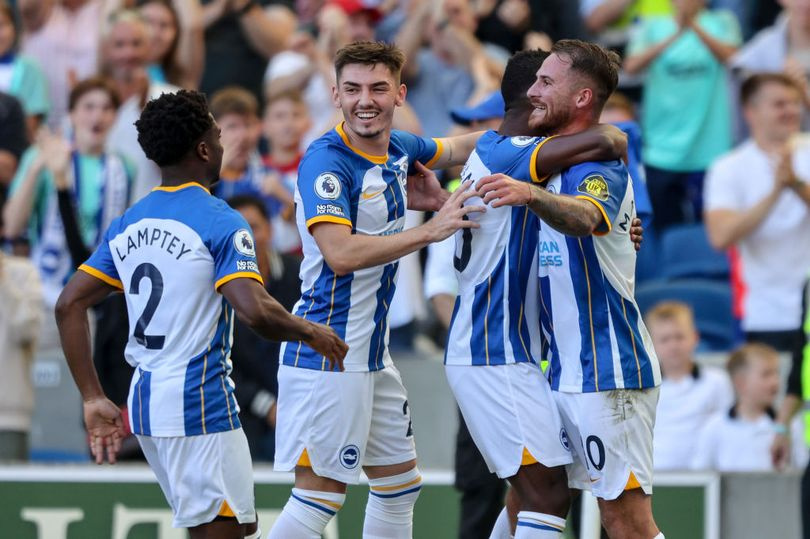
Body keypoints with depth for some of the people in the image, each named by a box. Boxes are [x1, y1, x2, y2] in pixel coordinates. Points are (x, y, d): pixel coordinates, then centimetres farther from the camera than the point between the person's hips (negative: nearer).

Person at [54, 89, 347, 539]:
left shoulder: (127, 224, 10)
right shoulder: (220, 223, -12)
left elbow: (69, 305, 9)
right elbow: (254, 311, -24)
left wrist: (93, 399, 11)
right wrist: (311, 333, -5)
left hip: (144, 401, 8)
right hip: (201, 404, -8)